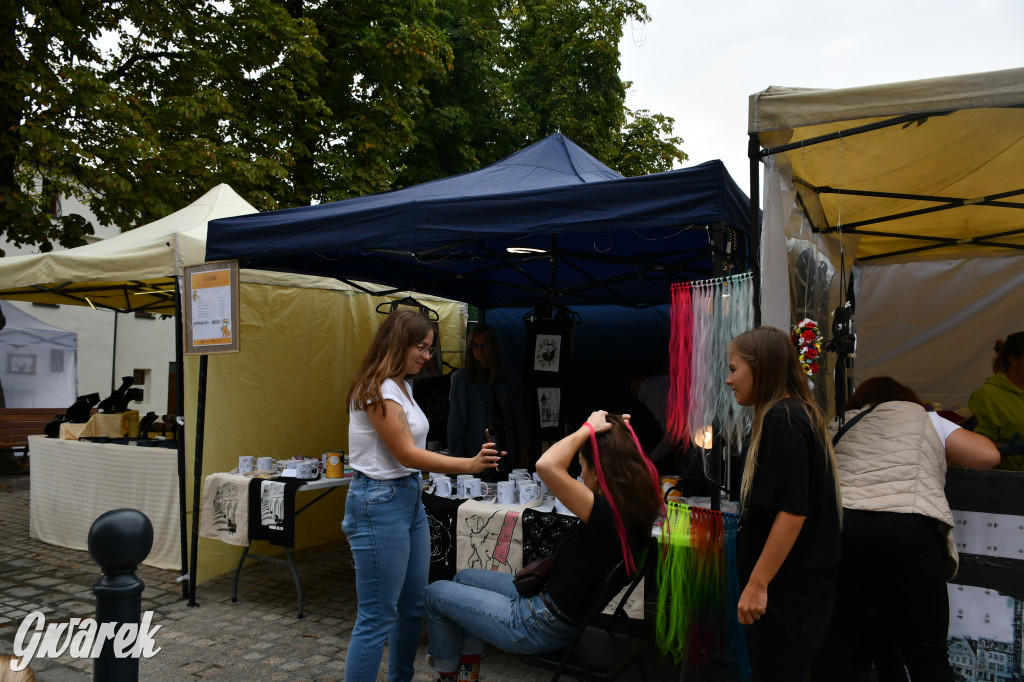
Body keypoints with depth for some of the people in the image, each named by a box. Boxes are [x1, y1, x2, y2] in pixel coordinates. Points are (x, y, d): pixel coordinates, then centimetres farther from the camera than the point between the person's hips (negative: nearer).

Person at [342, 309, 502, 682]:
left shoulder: (403, 386, 12)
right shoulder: (378, 389, -17)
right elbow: (407, 454, -20)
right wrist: (470, 464, -26)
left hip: (410, 497, 10)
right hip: (380, 502, -10)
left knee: (413, 606, 17)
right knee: (377, 617, -2)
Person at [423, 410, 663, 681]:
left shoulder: (606, 515, -33)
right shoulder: (635, 509, -7)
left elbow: (547, 465, -44)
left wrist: (588, 428, -30)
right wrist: (621, 435, -1)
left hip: (542, 626, -9)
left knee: (435, 593, 8)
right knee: (464, 577, 24)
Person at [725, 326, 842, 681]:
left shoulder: (780, 420, -18)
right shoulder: (800, 414, 12)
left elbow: (792, 512, -24)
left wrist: (757, 584, -19)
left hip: (786, 597, -9)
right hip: (801, 589, 9)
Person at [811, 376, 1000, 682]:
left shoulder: (837, 427, 27)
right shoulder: (923, 418, 20)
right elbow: (988, 455, 16)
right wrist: (944, 448, 35)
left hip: (838, 524, 3)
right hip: (907, 528, -2)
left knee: (837, 646, 8)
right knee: (927, 655, 5)